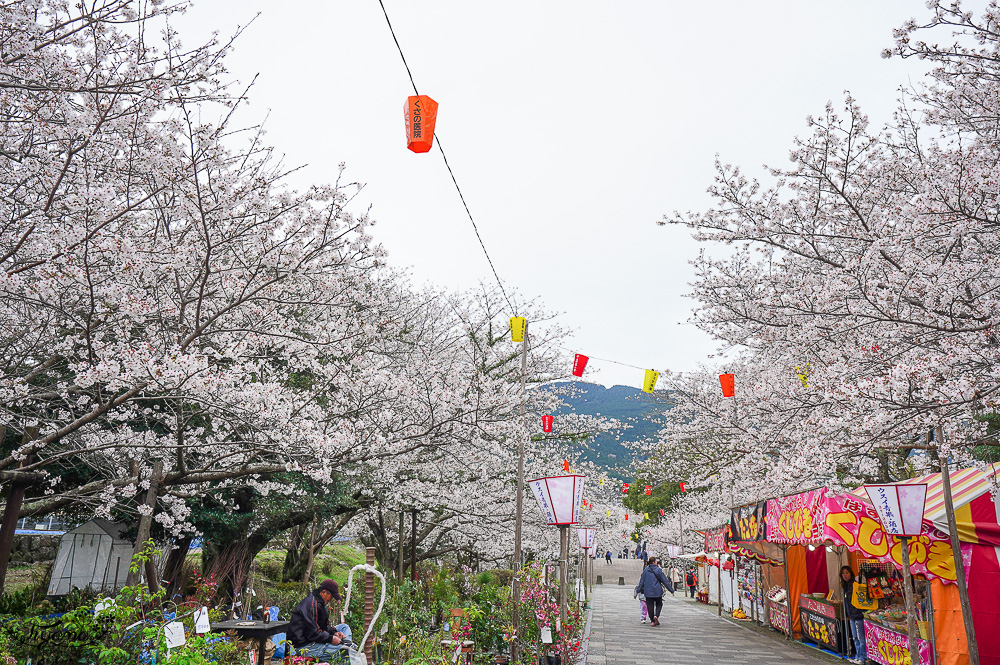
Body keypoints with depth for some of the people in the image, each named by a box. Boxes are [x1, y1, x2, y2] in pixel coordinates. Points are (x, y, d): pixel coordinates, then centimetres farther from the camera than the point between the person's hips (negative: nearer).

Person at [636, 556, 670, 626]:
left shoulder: (645, 570, 1)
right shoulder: (658, 570, -7)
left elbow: (642, 580, 4)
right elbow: (664, 580, -4)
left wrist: (639, 589, 13)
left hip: (648, 592, 2)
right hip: (657, 591, -2)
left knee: (650, 606, 8)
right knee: (659, 604, 15)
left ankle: (652, 621, 8)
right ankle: (656, 615, -8)